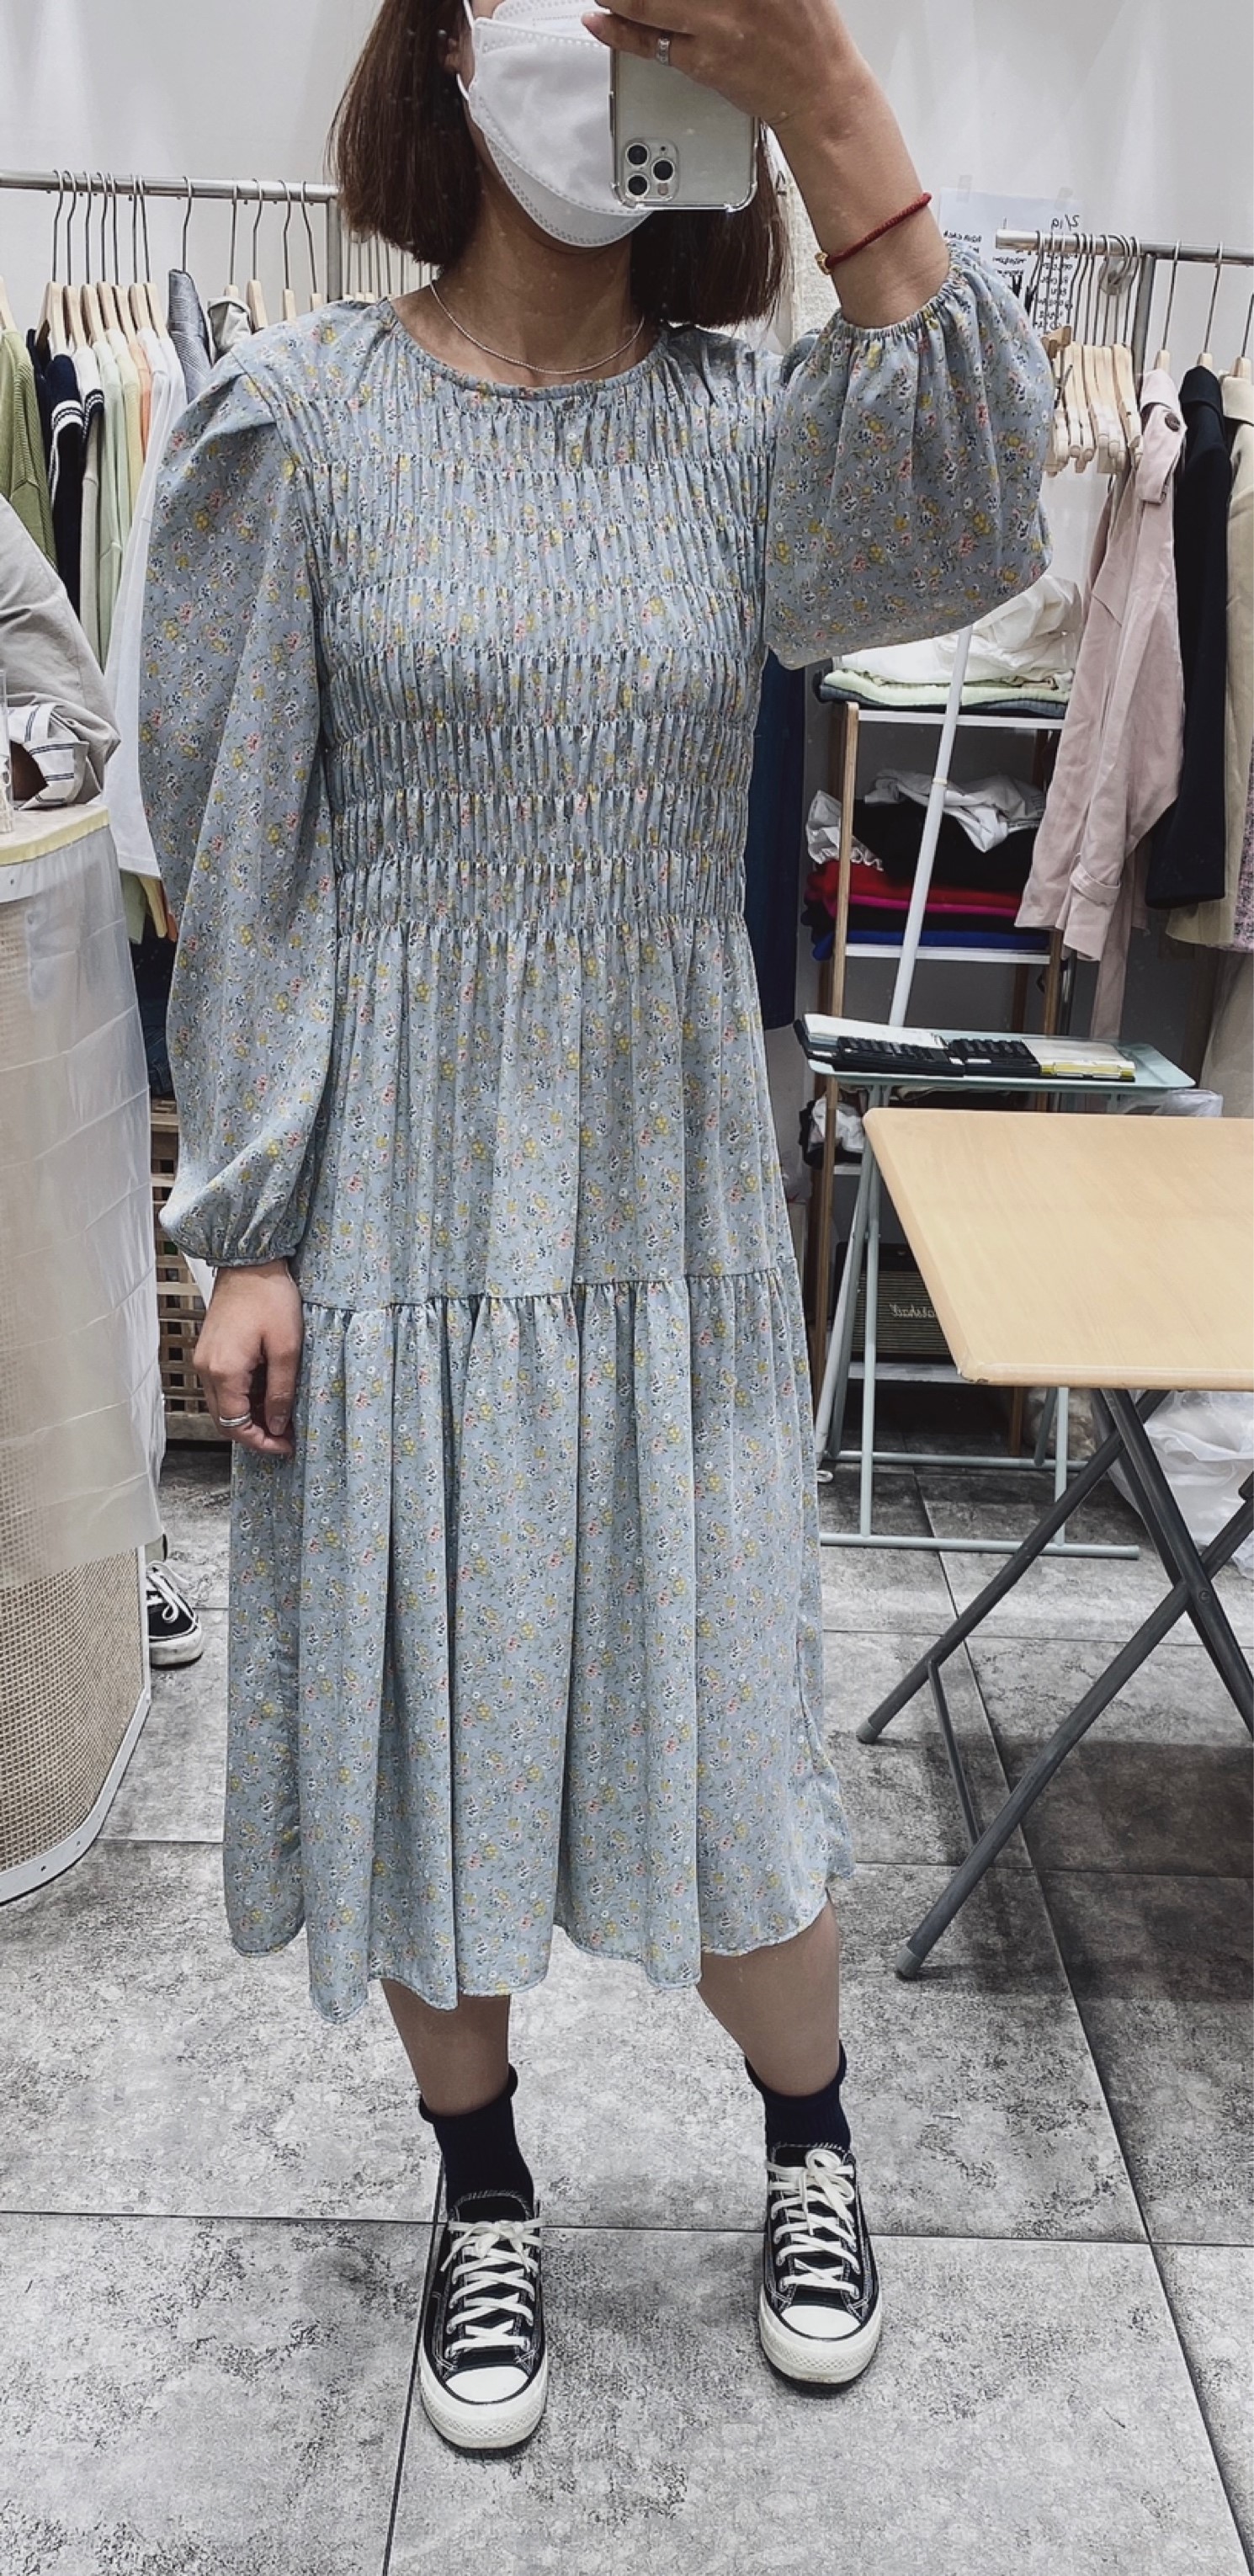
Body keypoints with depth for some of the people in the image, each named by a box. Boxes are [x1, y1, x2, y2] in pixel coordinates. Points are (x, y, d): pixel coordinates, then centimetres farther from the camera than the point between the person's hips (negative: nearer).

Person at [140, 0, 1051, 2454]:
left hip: (672, 1200, 1)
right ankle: (482, 2192, 38)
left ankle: (810, 2138, 39)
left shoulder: (741, 424, 2)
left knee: (717, 1715, 9)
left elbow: (971, 529, -20)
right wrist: (247, 1234, -6)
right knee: (416, 1719, 11)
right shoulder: (300, 419, -2)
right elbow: (239, 855, -3)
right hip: (401, 1195, 0)